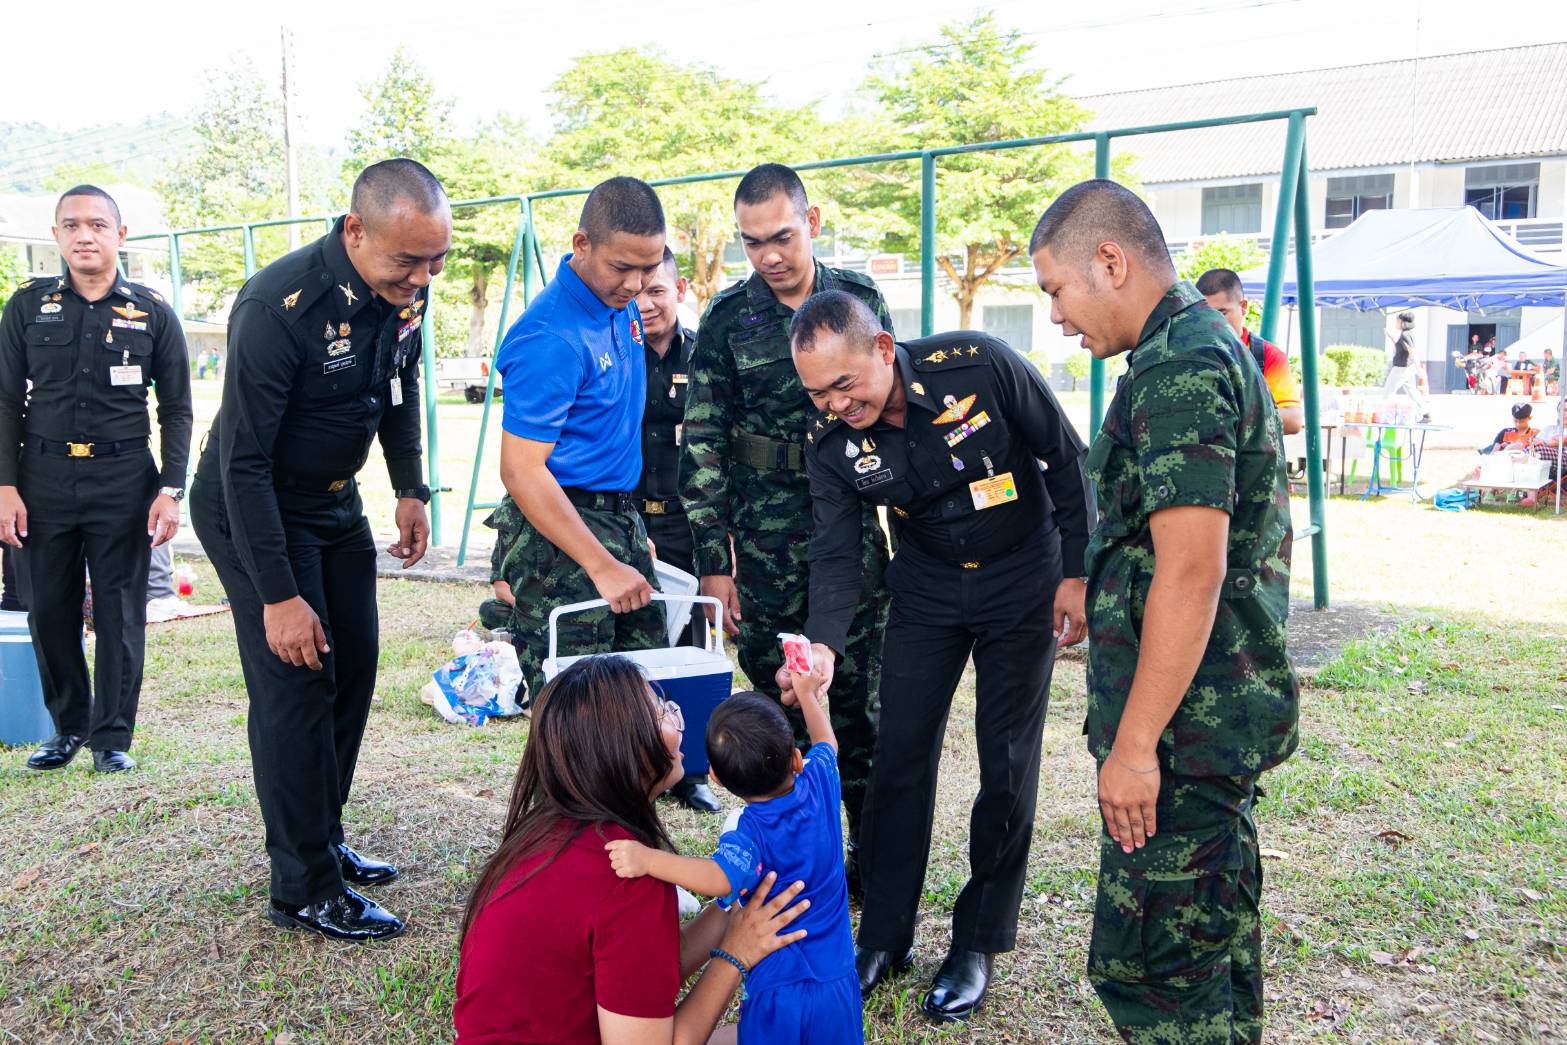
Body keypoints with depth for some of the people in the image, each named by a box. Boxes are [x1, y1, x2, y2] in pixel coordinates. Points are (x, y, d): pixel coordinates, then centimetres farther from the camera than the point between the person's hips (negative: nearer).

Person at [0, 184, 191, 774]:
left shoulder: (153, 313, 4)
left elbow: (176, 409, 6)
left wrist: (171, 490, -3)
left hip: (124, 480, -1)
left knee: (120, 614, 2)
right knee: (49, 611, 6)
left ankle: (113, 736, 14)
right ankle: (69, 726, 24)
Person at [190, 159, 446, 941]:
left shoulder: (403, 290, -9)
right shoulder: (279, 309, -31)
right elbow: (243, 462, -28)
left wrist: (411, 490, 8)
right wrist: (277, 595, -27)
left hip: (334, 503, 8)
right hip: (253, 512, -7)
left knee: (353, 668, 11)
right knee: (297, 684, -8)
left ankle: (321, 841, 27)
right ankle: (304, 888, 4)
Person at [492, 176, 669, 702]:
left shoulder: (623, 307, 7)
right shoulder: (550, 338, -20)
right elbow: (521, 470, -22)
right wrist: (602, 567, -23)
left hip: (623, 519, 9)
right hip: (562, 528, -8)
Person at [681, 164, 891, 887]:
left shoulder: (862, 299, 5)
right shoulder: (728, 318, 0)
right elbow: (702, 442, 0)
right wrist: (713, 559, -5)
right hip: (765, 542, -1)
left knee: (864, 700, 4)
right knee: (776, 705, 6)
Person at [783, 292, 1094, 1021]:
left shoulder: (981, 367, -26)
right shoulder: (829, 441, -15)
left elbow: (1065, 458, -13)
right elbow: (837, 553, -13)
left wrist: (1076, 571, -11)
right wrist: (824, 644, -30)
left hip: (1023, 578, -3)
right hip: (927, 589, 3)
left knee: (1007, 762, 0)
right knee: (900, 754, 2)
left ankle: (978, 943, 17)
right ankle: (883, 937, 18)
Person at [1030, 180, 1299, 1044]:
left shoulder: (1176, 368, -18)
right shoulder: (1213, 345, 15)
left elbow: (1191, 573, -25)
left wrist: (1135, 743, -23)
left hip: (1186, 722, -11)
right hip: (1230, 712, 11)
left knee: (1145, 966, -2)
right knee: (1215, 937, 22)